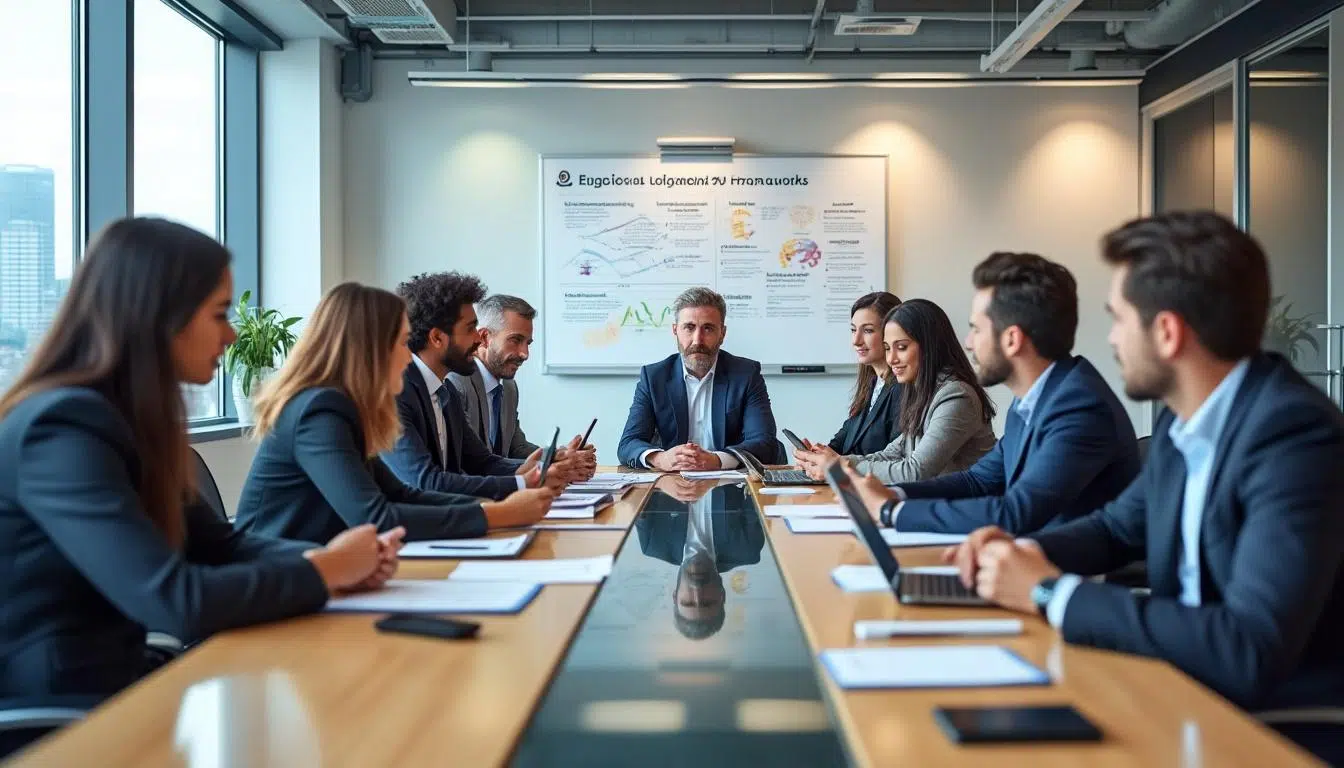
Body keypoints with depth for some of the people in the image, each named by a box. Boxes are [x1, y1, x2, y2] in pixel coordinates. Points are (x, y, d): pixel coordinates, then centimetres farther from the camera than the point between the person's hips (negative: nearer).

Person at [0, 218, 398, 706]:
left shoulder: (125, 418, 6)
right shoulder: (62, 432, -21)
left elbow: (218, 544, 10)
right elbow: (175, 603, -27)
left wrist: (337, 560, -7)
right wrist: (325, 570, -14)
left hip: (116, 682, 8)